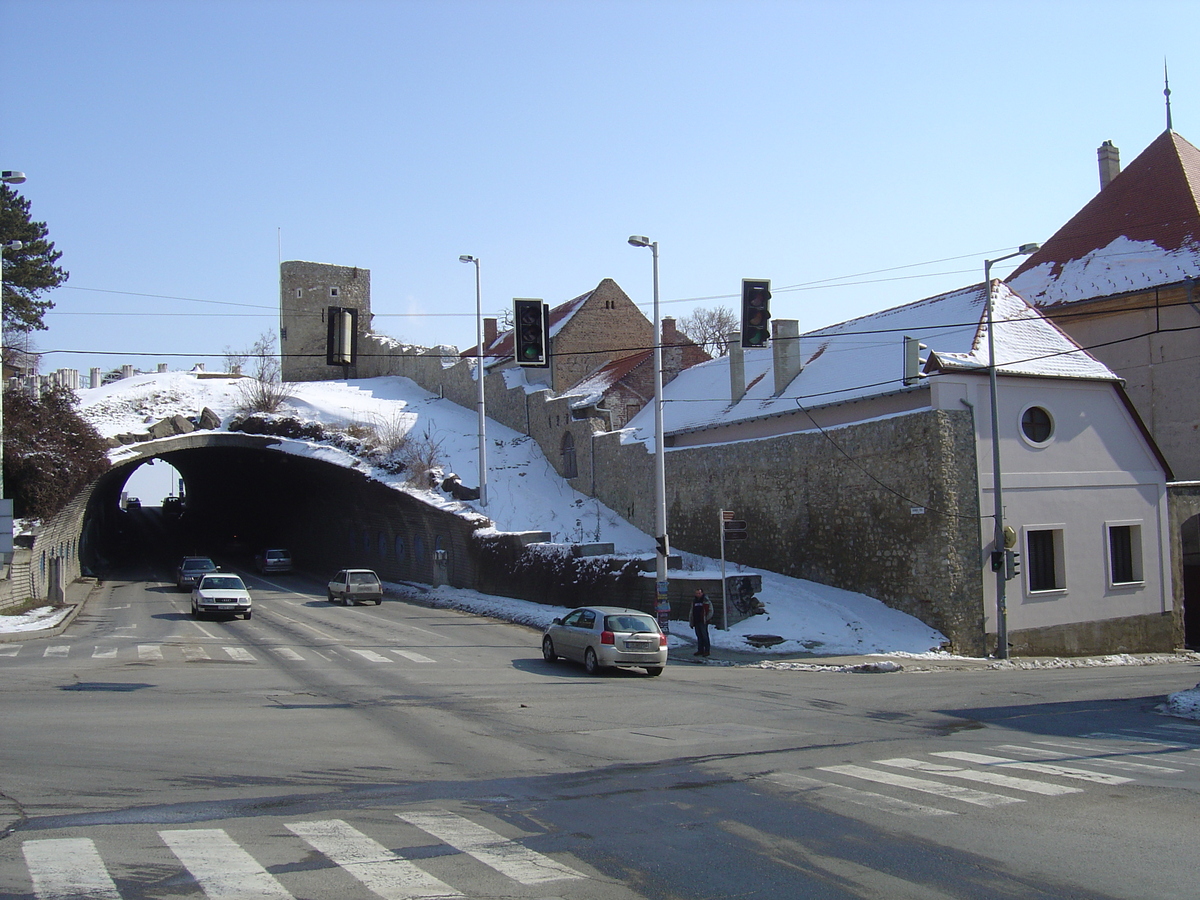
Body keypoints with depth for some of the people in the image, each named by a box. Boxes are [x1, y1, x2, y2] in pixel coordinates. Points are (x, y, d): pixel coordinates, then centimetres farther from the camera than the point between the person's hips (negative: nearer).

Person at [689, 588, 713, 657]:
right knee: (699, 636, 10)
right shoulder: (694, 601, 16)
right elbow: (692, 612, 21)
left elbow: (710, 611, -4)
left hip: (703, 622, -6)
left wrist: (707, 619, -12)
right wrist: (691, 622, 17)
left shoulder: (706, 601, -3)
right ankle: (700, 650, 16)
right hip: (696, 622, 6)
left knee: (705, 636, -5)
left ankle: (707, 651, -1)